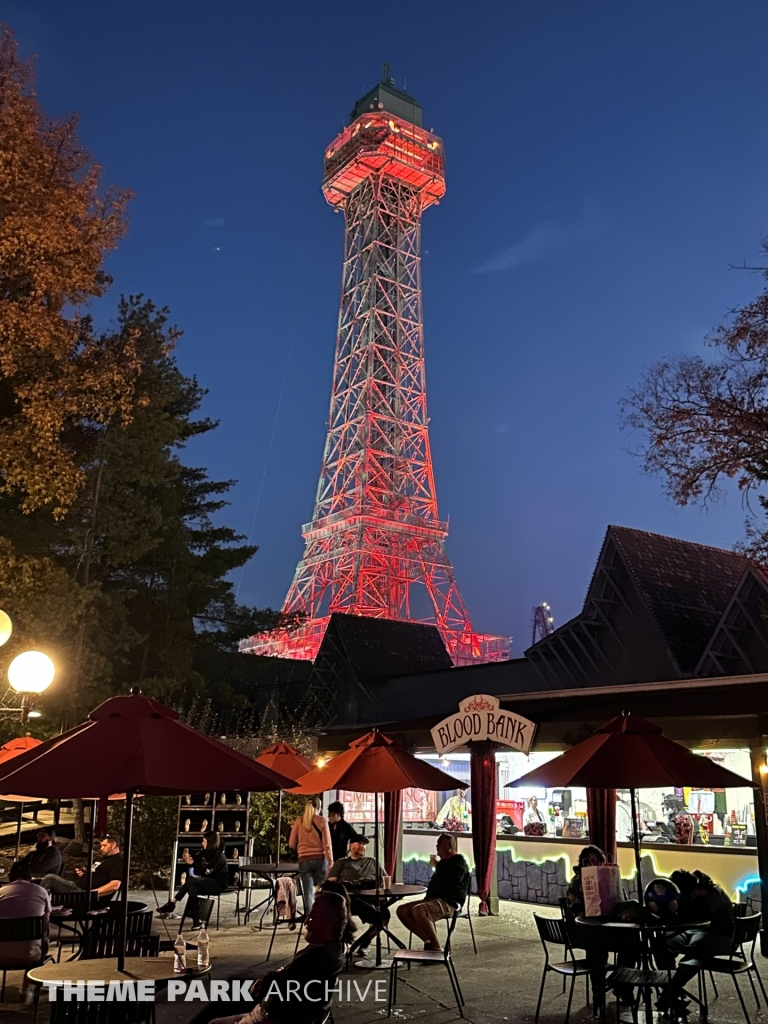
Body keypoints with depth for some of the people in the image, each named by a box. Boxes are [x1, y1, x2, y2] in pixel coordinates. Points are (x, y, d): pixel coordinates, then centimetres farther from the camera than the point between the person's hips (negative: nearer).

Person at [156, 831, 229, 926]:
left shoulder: (219, 855, -17)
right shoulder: (205, 852, 5)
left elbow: (206, 872, -22)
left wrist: (193, 863, -21)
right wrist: (187, 858, -11)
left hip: (219, 883, -7)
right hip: (208, 882, 7)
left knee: (192, 879, -26)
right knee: (193, 888, -24)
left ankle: (172, 903, -18)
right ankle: (196, 921, -24)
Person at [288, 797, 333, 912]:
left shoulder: (299, 821, 3)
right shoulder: (322, 820, -3)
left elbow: (292, 844, 7)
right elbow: (327, 844, -6)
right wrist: (330, 863, -4)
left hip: (304, 860, 1)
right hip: (320, 859, -1)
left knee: (308, 892, 3)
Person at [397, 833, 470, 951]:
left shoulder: (459, 861, -5)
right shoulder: (444, 862, 22)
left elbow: (455, 879, -26)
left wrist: (439, 866, -12)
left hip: (449, 903, -10)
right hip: (435, 899, 10)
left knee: (418, 911, -34)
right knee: (402, 910, -3)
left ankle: (437, 947, -24)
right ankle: (428, 941, -6)